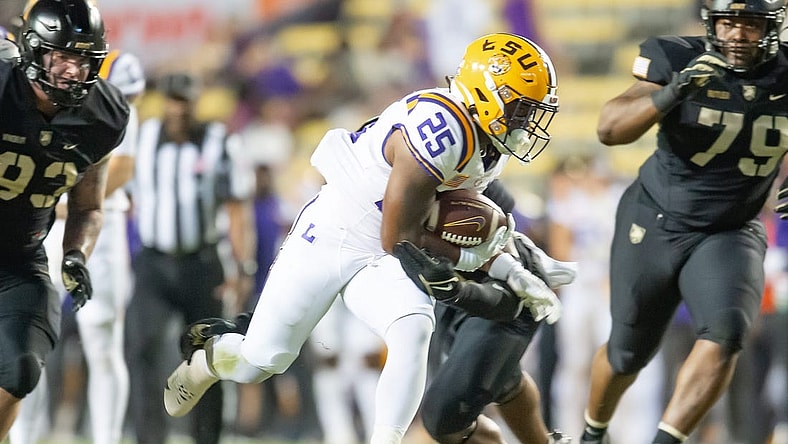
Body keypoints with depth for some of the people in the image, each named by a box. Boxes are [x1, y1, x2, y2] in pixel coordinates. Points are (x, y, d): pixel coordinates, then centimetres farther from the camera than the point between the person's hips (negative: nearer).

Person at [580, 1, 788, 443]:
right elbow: (610, 128, -24)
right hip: (655, 224, -1)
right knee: (628, 351, 13)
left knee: (725, 332, -26)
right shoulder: (681, 61, -17)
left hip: (730, 235, 1)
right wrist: (669, 95, -40)